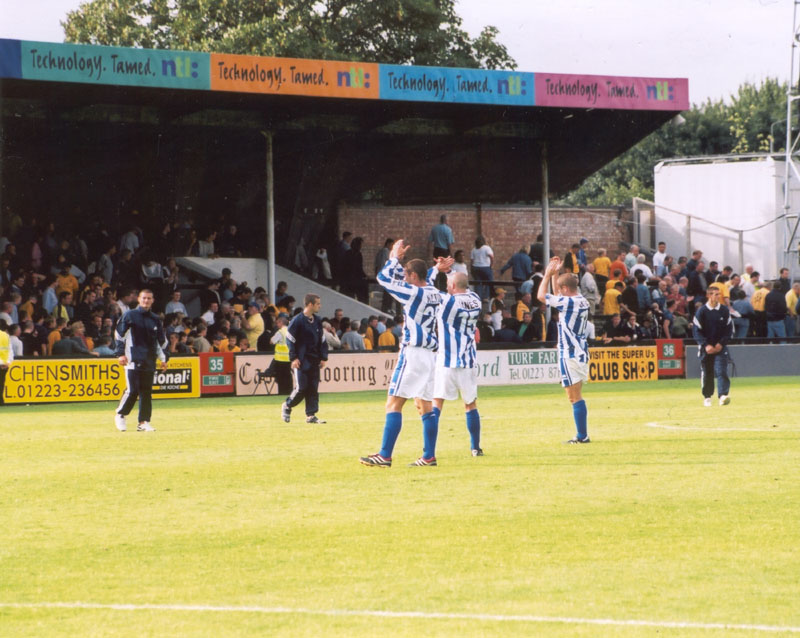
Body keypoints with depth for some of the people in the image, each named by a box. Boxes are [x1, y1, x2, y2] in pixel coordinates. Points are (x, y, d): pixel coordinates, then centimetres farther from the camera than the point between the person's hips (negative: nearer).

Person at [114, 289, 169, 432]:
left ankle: (144, 422, 7)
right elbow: (120, 334, 1)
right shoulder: (130, 316, 2)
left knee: (147, 392, 3)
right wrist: (121, 354, -6)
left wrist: (163, 358, 13)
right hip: (133, 360, -4)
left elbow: (162, 340, 20)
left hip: (150, 361, 4)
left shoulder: (155, 320, 14)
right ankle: (120, 415, 8)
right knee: (132, 390, -11)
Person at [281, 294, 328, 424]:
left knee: (313, 388, 3)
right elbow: (290, 340, -9)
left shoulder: (317, 321, 11)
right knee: (301, 388, -8)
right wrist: (293, 358, -14)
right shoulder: (297, 321, -9)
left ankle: (311, 415, 5)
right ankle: (287, 406, 15)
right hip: (301, 360, -6)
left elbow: (322, 340, 17)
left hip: (314, 360, 6)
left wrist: (323, 358, 10)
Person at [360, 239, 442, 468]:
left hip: (413, 353, -8)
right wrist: (396, 260, 24)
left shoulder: (414, 293, -14)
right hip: (430, 354, 8)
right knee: (425, 405, 11)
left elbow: (384, 278, -6)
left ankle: (385, 456, -10)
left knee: (394, 404, -7)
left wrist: (395, 258, 6)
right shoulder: (435, 294, 10)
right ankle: (429, 456, 11)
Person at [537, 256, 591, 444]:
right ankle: (582, 434, 16)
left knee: (574, 397, -6)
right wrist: (554, 274, 23)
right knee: (576, 396, 14)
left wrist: (548, 274, 4)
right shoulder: (581, 301, 9)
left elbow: (541, 296, -7)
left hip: (570, 355, -9)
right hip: (580, 352, 9)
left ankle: (582, 435, -5)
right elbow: (556, 295, 26)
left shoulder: (568, 302, -16)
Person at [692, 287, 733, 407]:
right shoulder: (701, 311, -4)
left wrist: (721, 343, -7)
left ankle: (723, 396, -21)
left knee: (721, 371, -13)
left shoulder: (725, 310, 2)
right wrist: (706, 345, -14)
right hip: (706, 347, -1)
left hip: (720, 347, 1)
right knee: (706, 373, 5)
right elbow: (696, 331, -4)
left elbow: (729, 329, 5)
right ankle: (707, 397, 17)